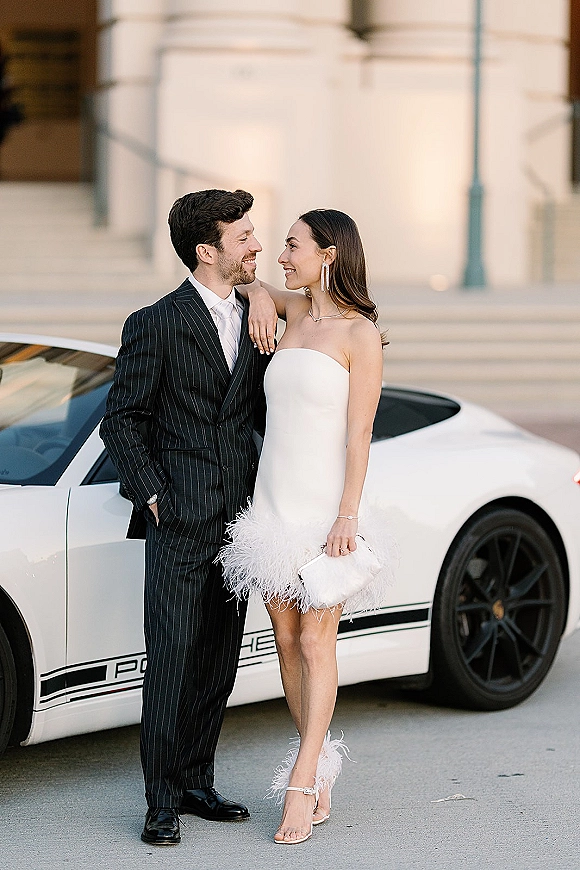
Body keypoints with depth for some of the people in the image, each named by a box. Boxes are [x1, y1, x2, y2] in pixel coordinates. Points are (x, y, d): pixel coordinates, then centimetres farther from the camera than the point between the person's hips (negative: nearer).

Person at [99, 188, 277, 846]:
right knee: (170, 662, -5)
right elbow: (122, 421, -2)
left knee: (218, 661, 10)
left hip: (239, 517, 5)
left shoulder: (256, 321, 11)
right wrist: (152, 496, -9)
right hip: (180, 521, -5)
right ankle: (162, 803, 2)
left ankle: (196, 782, 21)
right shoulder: (155, 325, -5)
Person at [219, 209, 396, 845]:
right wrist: (259, 300, 7)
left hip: (327, 506, -6)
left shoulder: (360, 333, -8)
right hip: (275, 503, 7)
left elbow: (358, 433, -12)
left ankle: (300, 785, -4)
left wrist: (348, 516, -18)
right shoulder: (294, 311, 10)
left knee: (316, 644, -4)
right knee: (287, 642, 7)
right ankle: (320, 775, 16)